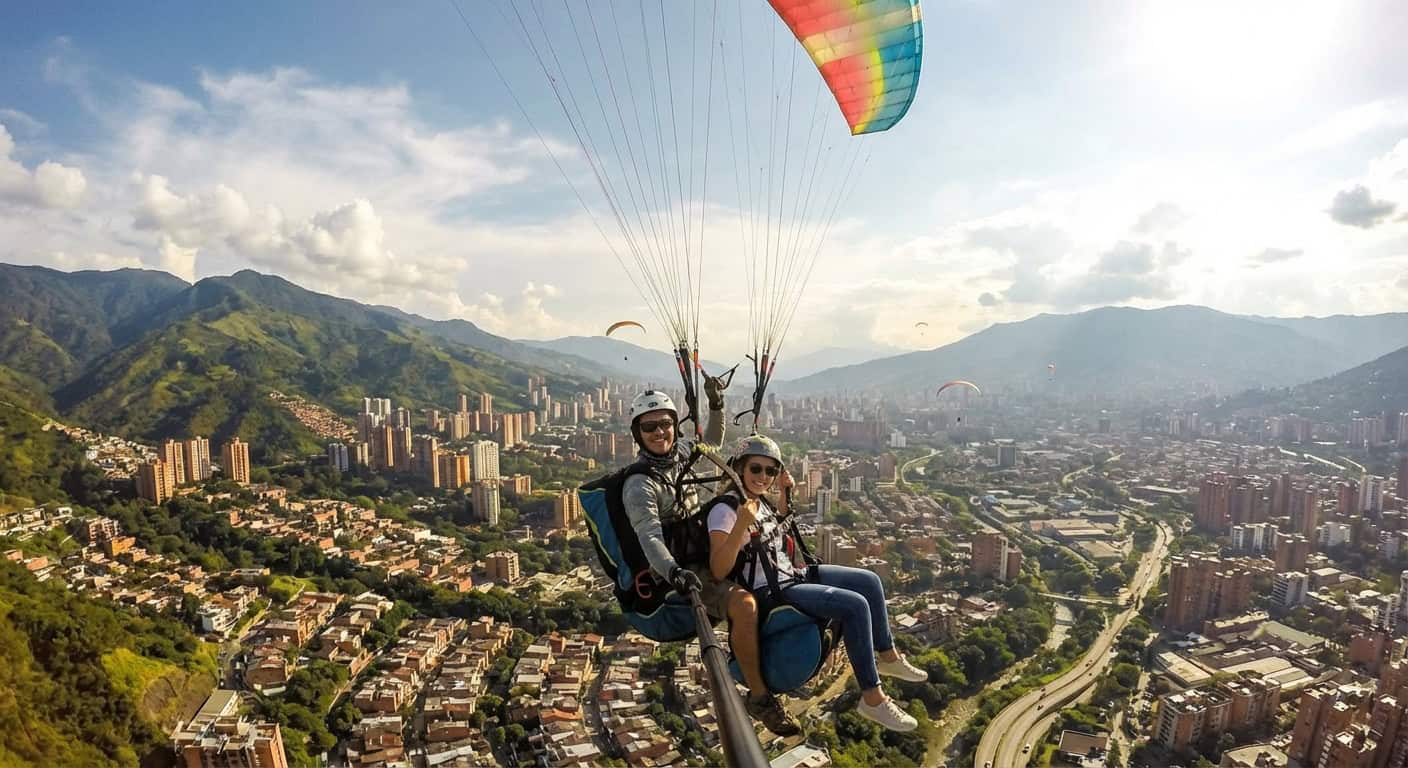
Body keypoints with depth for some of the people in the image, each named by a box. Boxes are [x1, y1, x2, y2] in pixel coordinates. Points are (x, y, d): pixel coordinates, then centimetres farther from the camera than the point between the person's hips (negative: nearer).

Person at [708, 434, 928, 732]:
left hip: (792, 575, 9)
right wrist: (741, 524, -40)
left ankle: (888, 656, 26)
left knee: (869, 581, 8)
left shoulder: (760, 500, 6)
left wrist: (784, 493, 15)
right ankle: (872, 699, -9)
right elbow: (718, 571, -28)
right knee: (855, 606, -21)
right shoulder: (725, 510, -19)